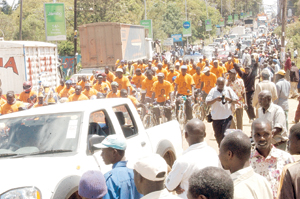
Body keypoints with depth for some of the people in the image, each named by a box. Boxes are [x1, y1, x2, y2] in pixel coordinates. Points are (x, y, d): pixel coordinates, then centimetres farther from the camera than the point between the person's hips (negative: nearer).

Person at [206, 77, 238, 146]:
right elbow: (207, 103, -7)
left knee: (225, 134, -13)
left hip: (227, 116, -2)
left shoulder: (228, 90, 1)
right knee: (218, 135, 13)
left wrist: (229, 99, -19)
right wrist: (215, 99, -23)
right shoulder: (213, 91, 0)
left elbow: (236, 100, 0)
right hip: (216, 117, 2)